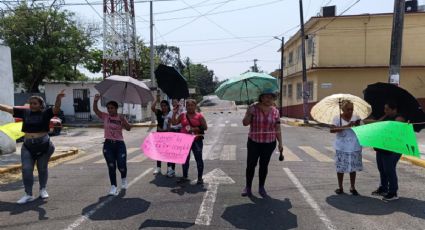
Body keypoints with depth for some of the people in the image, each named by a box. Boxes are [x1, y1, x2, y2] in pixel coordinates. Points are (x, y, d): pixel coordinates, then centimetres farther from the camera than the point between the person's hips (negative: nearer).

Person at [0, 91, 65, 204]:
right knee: (26, 169, -3)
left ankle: (43, 189, 31)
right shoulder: (25, 112, 4)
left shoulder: (45, 113, -7)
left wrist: (58, 98, -41)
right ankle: (28, 194, 5)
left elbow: (56, 109, -23)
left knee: (42, 168, 12)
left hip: (44, 145, -3)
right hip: (27, 146, 3)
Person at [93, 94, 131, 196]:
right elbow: (95, 110, -8)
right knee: (111, 166, 1)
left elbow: (128, 128, -9)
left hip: (119, 144, -1)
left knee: (121, 166, -2)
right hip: (108, 144, 1)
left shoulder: (121, 118, 1)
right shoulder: (105, 116, 4)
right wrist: (95, 100, -24)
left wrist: (124, 121, -25)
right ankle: (114, 187, 9)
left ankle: (124, 179, 31)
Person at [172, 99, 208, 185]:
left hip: (196, 140, -4)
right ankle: (184, 177, 26)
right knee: (185, 159, 13)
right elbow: (174, 123, 3)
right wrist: (174, 113, -5)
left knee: (198, 159, 0)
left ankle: (200, 178, 10)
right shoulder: (182, 115, 9)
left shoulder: (199, 116, -2)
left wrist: (196, 129, -16)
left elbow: (205, 127, -5)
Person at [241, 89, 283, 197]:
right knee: (251, 165, 2)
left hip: (269, 143, 2)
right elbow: (245, 123, -8)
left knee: (264, 165, 8)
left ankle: (261, 188, 24)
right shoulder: (253, 108, -6)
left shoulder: (275, 111, 2)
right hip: (254, 142, -2)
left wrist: (280, 143, 5)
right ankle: (248, 187, 18)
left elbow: (277, 129, 7)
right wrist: (249, 114, -26)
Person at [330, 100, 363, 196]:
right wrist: (346, 126, -27)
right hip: (341, 148, -1)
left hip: (354, 147, 2)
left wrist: (357, 124, -30)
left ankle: (353, 187, 24)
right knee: (340, 168, 6)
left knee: (353, 167, 9)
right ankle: (340, 187, 21)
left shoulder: (356, 117, 1)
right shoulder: (337, 118, -6)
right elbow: (332, 130, -18)